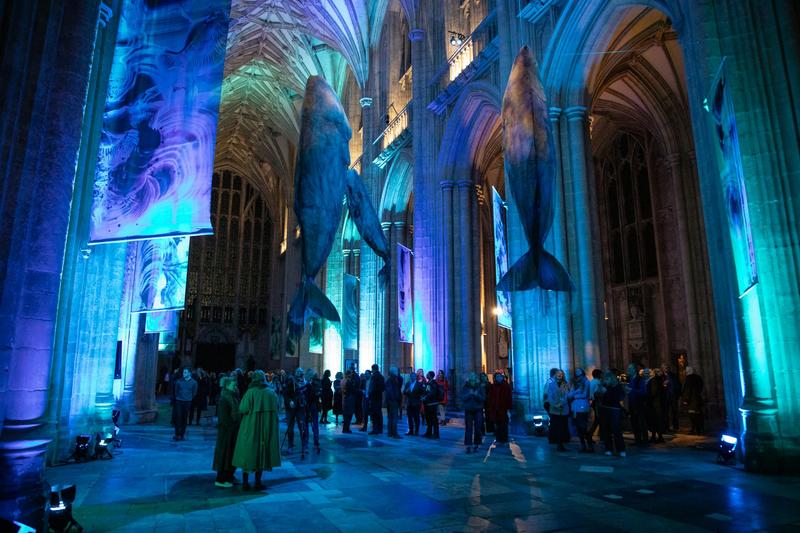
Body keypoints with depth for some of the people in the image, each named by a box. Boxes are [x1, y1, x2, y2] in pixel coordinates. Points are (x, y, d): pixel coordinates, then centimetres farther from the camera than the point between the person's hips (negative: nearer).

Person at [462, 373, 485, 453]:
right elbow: (463, 398, -6)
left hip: (478, 410, 0)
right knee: (468, 429, -3)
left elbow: (483, 398, -4)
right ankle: (468, 446, 0)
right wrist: (469, 394, -21)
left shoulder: (479, 387, 0)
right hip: (468, 410, 0)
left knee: (478, 428, 1)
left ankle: (476, 445, 14)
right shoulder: (465, 387, 0)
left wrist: (477, 395, -22)